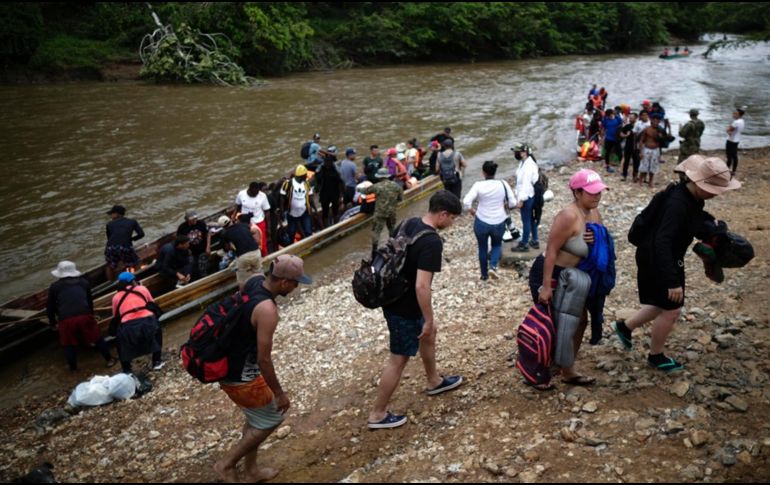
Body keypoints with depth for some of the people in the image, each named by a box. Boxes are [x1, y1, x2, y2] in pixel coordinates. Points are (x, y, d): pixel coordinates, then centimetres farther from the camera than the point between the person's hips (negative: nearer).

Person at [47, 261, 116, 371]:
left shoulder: (54, 287, 16)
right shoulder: (84, 282, 22)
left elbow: (50, 307, 20)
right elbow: (90, 300, 30)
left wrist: (53, 323, 32)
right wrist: (91, 314, 43)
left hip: (65, 320, -1)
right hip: (85, 316, 1)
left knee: (69, 344, 17)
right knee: (97, 338, 16)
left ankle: (73, 368, 27)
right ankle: (109, 360, 23)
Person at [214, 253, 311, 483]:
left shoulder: (253, 281, -7)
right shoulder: (267, 310, -30)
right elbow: (264, 360, -25)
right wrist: (280, 393, -14)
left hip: (226, 364, 9)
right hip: (240, 376, -9)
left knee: (256, 417, 25)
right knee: (271, 418, 12)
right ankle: (227, 464, 19)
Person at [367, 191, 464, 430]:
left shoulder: (409, 224, 1)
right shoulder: (432, 242, -27)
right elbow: (422, 286, -31)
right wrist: (430, 320, -19)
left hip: (395, 298, 10)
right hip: (404, 308, -10)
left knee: (428, 337, 28)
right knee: (399, 359, 4)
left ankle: (435, 382, 50)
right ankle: (377, 414, 17)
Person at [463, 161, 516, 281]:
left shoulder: (478, 185, -14)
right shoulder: (503, 184, -9)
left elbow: (466, 202, -21)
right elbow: (513, 203, -5)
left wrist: (472, 211, -1)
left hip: (481, 223, -1)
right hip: (499, 223, 1)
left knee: (482, 248, 20)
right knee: (497, 245, 25)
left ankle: (484, 274, 30)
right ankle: (492, 267, 0)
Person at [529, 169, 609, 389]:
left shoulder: (594, 213, 0)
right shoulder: (569, 216, -26)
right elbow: (552, 250, -27)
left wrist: (596, 239, -14)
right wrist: (546, 286, -29)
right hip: (547, 275, -9)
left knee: (580, 320, 13)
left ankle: (568, 371, 27)